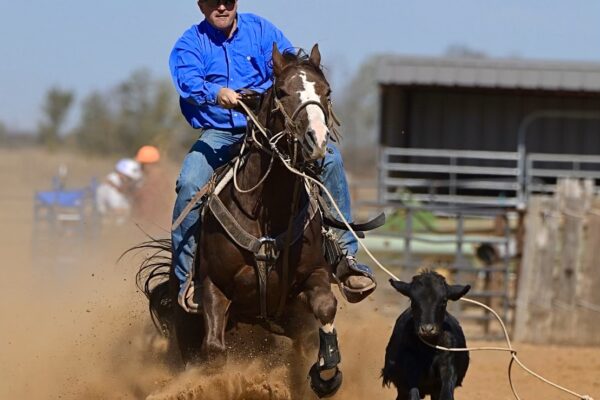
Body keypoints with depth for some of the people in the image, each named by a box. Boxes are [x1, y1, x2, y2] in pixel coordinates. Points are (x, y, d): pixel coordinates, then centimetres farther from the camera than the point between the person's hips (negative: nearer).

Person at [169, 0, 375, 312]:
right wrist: (216, 93, -39)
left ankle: (344, 254, -12)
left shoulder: (260, 30, 9)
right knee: (190, 185, -30)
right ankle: (187, 276, -18)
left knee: (329, 158, -17)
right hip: (218, 135, -2)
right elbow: (187, 80, -17)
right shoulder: (190, 44, 3)